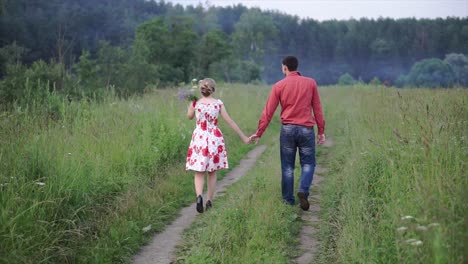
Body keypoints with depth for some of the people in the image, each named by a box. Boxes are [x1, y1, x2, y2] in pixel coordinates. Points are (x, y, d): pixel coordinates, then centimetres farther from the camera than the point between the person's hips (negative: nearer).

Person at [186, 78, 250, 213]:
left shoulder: (195, 103, -3)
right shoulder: (218, 103, -3)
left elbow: (189, 117, 17)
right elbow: (230, 122, -2)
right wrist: (244, 137, 3)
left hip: (199, 138, 0)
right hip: (214, 139, 1)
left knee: (199, 172, 5)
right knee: (212, 172, 13)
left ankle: (199, 196, -21)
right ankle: (209, 202, 16)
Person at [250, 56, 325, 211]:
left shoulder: (279, 86, 0)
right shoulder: (310, 83, 2)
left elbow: (268, 111, 0)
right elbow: (317, 109, 4)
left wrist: (259, 133, 5)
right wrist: (321, 131, 10)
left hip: (287, 129, 0)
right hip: (306, 129, 0)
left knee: (287, 166, 10)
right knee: (308, 164, 11)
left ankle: (288, 200, 13)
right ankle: (303, 190, -14)